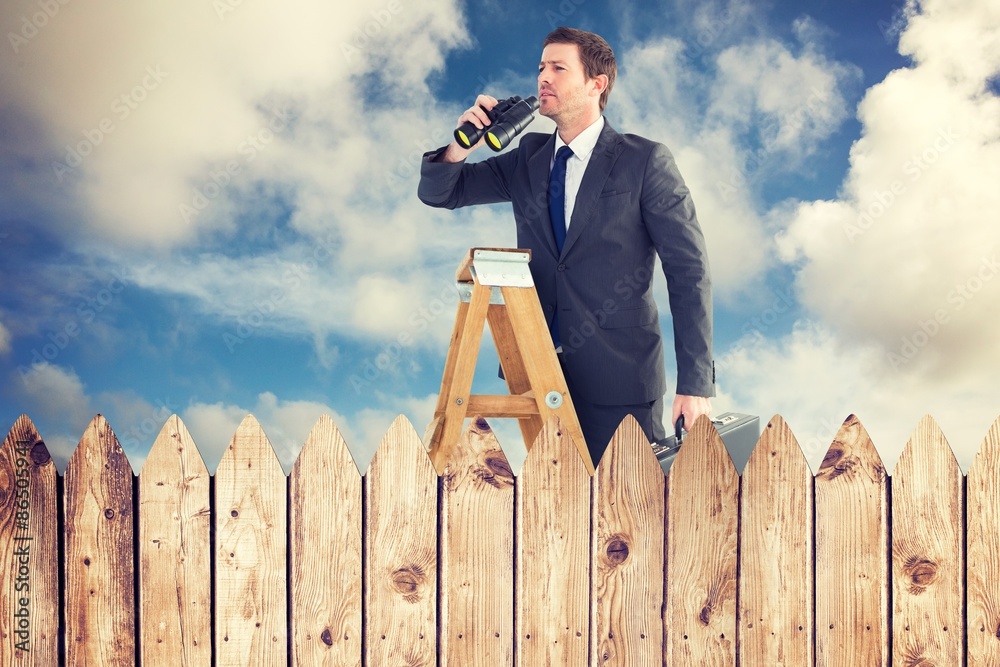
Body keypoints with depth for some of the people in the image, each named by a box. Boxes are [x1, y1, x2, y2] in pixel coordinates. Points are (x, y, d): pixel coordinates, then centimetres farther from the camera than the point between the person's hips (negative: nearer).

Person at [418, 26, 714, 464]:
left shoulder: (645, 162, -6)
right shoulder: (529, 157, 10)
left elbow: (689, 271, -8)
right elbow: (438, 193, 12)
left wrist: (695, 384, -14)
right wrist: (461, 146, -12)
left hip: (618, 379, -5)